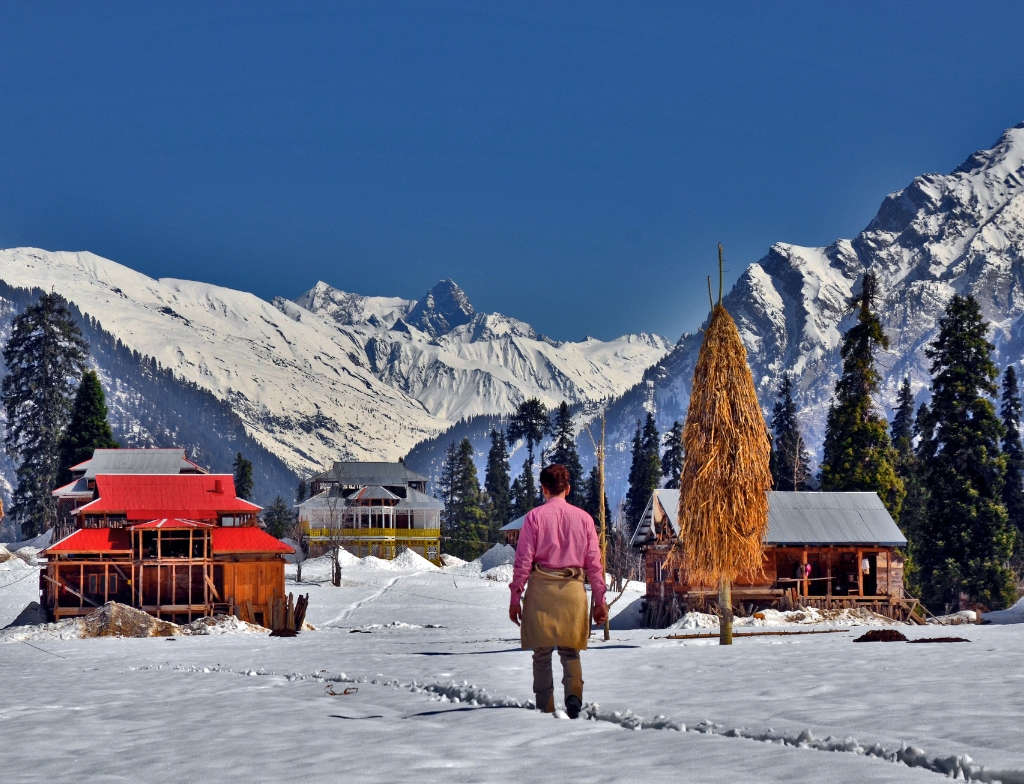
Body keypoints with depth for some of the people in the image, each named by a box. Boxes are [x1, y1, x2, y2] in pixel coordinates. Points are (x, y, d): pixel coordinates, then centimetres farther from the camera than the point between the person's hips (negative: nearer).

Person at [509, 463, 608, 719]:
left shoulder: (535, 516, 1)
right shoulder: (584, 518, 7)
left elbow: (523, 561, -2)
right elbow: (594, 563, 7)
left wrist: (515, 598, 3)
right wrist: (599, 600, 12)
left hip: (541, 587, -1)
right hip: (573, 589, 1)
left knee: (542, 653, 7)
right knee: (570, 652, 9)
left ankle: (545, 708, 6)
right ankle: (573, 693, -16)